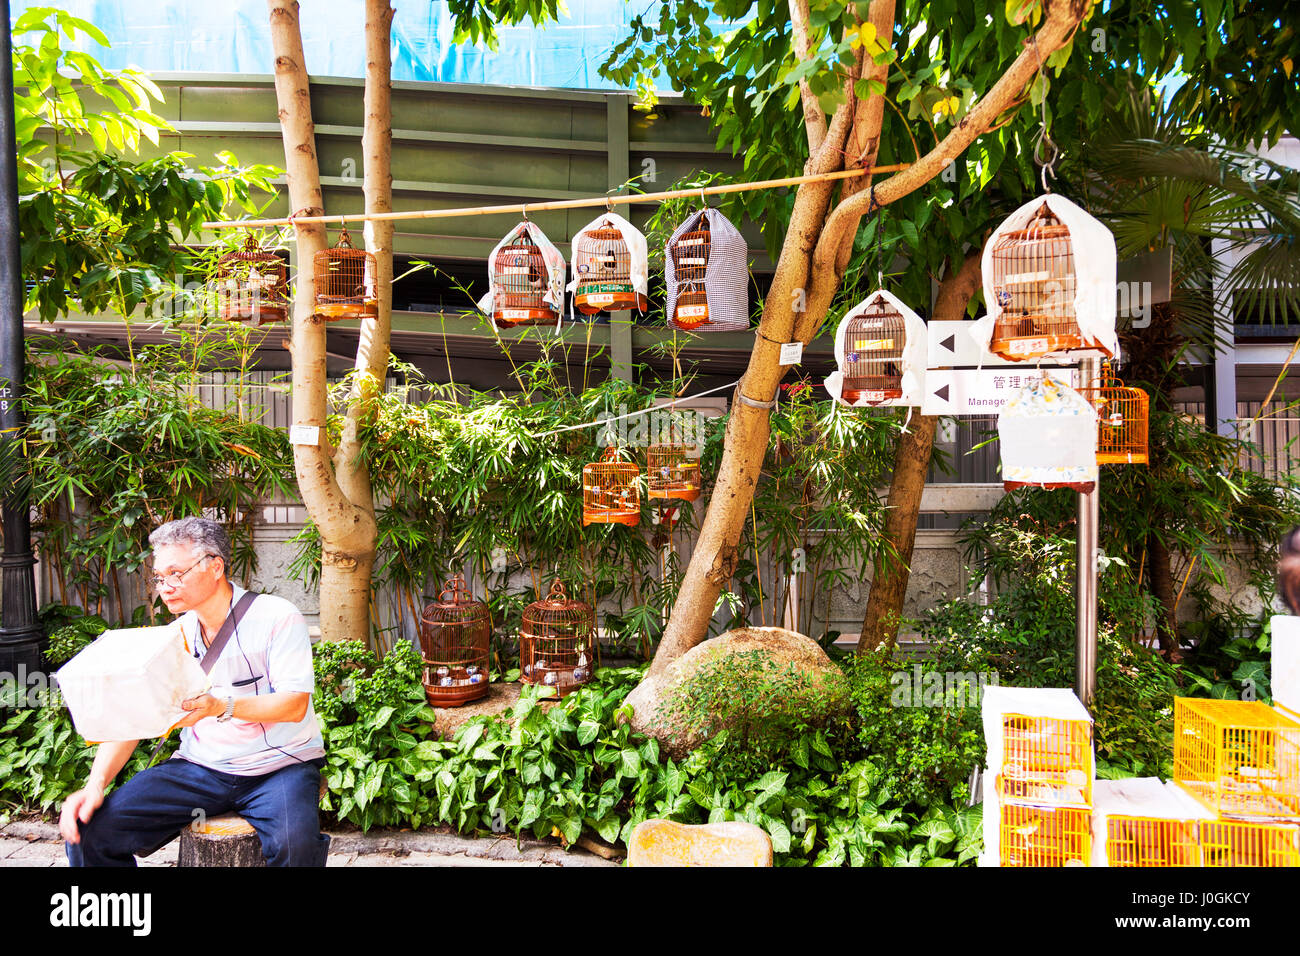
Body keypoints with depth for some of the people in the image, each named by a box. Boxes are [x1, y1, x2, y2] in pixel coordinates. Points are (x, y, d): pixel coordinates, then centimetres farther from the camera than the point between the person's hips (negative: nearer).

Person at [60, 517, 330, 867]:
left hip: (279, 767, -4)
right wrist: (95, 785, -10)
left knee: (295, 846, -34)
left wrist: (220, 706, -29)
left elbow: (295, 704, -15)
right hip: (200, 768, 5)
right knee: (89, 831, -13)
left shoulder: (276, 617, -8)